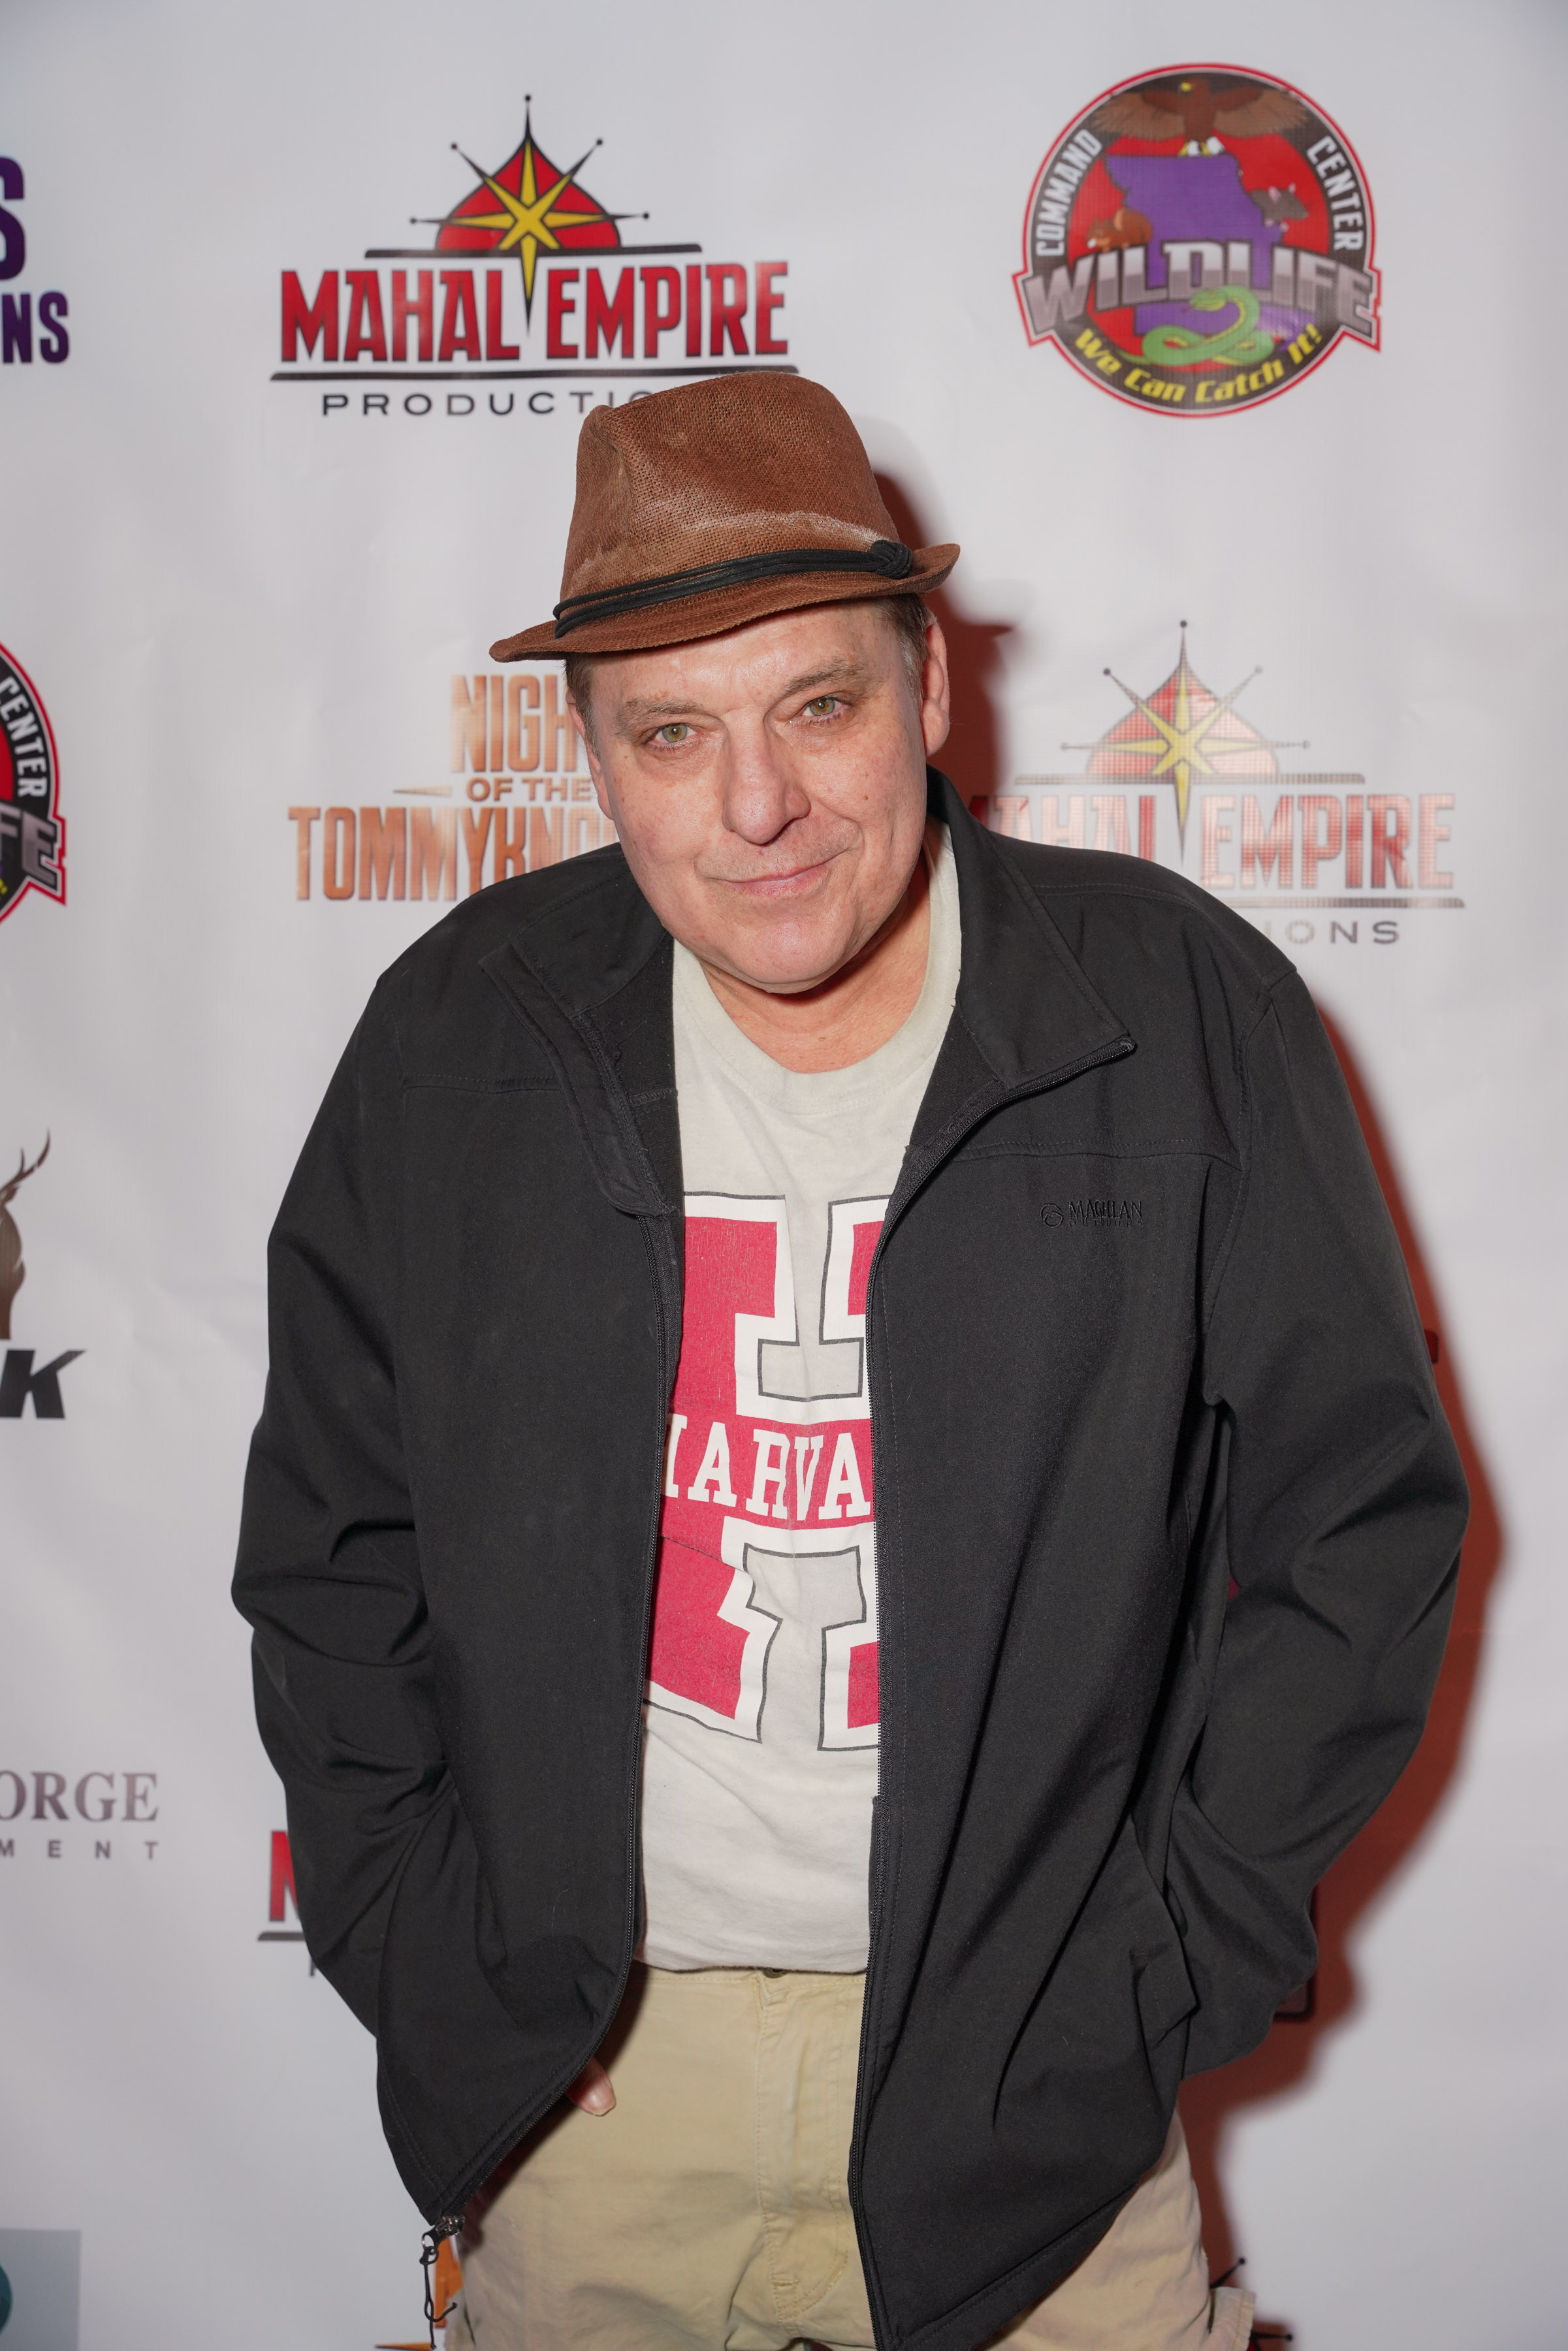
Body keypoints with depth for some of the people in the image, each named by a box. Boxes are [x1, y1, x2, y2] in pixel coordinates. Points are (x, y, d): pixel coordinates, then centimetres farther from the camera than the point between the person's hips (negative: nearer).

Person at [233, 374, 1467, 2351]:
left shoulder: (1187, 1019, -9)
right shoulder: (465, 1036, -3)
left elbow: (1364, 1519, -4)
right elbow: (327, 1536, 5)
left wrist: (1161, 1965, -7)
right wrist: (416, 1947, -1)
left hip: (1023, 2076, -1)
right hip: (580, 2061, 2)